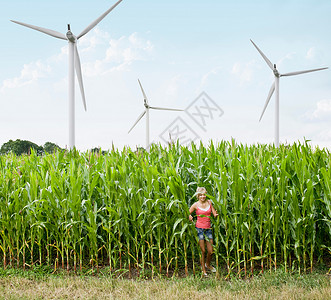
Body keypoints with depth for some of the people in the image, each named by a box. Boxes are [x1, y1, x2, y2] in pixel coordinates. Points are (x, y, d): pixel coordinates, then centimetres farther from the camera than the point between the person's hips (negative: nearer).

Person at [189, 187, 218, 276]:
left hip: (208, 228, 3)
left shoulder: (209, 202, 5)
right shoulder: (196, 205, -3)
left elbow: (214, 214, 7)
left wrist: (216, 214, -14)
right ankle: (203, 270, 17)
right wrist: (190, 218, -13)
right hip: (199, 228, -3)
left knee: (210, 251, 6)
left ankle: (207, 264, 35)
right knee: (203, 251, 0)